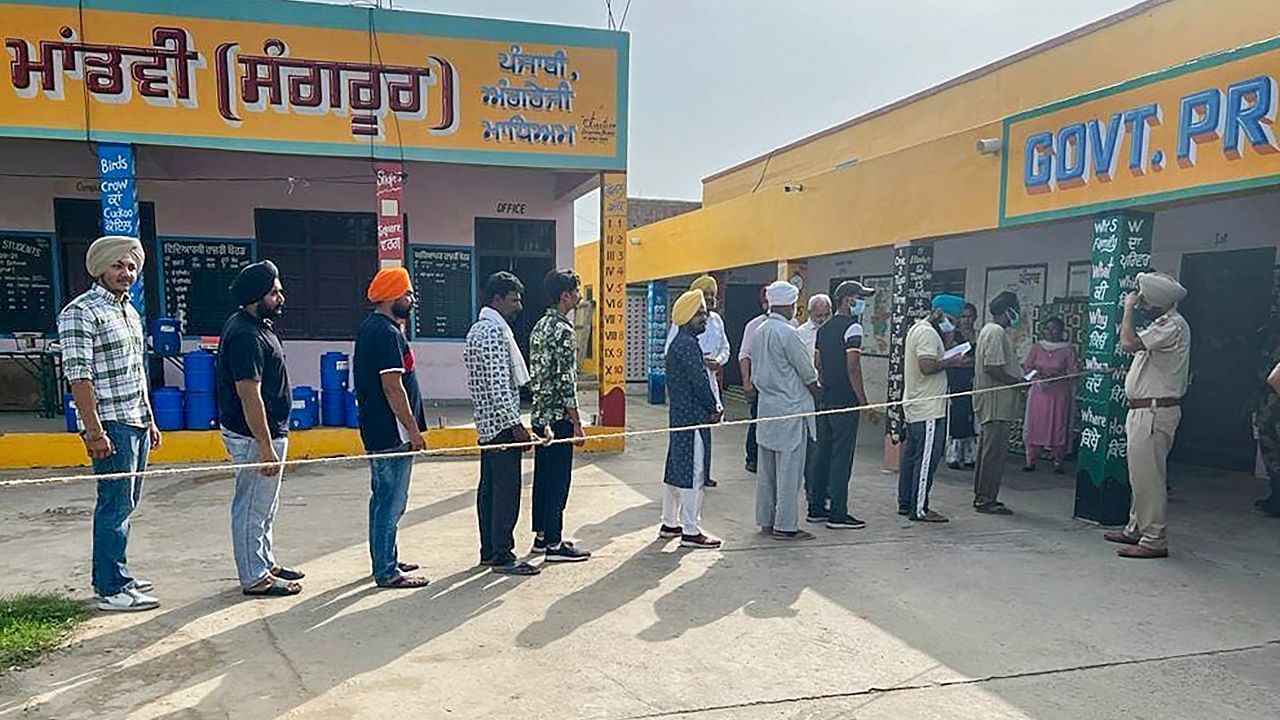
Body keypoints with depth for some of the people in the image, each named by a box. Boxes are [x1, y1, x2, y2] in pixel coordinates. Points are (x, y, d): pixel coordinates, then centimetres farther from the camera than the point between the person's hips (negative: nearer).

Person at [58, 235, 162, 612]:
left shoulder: (129, 310, 17)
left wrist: (150, 420, 19)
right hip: (111, 425, -8)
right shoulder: (80, 312, -9)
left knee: (126, 503, 14)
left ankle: (116, 574, 24)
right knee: (116, 505, -5)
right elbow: (78, 376, -16)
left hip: (137, 423, 8)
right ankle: (111, 590, 2)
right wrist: (94, 431, -19)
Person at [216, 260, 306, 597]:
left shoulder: (255, 324, 10)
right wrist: (266, 447, -25)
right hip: (255, 436, -11)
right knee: (253, 509, 1)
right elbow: (249, 395, -26)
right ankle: (254, 578, 12)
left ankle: (265, 565, 33)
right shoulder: (246, 335, -22)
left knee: (265, 506, 20)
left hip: (268, 432, 11)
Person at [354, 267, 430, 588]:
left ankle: (386, 560, 30)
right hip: (392, 432, -11)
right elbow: (393, 386, -22)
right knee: (391, 501, -3)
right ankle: (387, 571, 5)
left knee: (385, 498, 19)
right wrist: (413, 430, -18)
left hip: (377, 429, 11)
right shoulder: (387, 333, -19)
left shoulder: (370, 326, 14)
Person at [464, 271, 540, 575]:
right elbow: (498, 382, -22)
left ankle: (489, 551, 20)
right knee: (506, 490, -6)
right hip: (501, 422, -11)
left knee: (489, 488, 13)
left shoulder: (478, 328, 17)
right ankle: (503, 556, -1)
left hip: (487, 422, 11)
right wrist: (515, 424, -20)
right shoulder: (495, 330, -16)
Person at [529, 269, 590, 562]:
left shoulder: (540, 326, 12)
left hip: (540, 414, 9)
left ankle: (542, 535, 24)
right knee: (559, 480, -2)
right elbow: (566, 381, -20)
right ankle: (554, 543, 5)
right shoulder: (563, 330, -17)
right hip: (559, 417, -9)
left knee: (543, 477, 15)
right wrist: (577, 424, -16)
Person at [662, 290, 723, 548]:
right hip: (692, 416, -11)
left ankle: (669, 523, 24)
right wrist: (714, 408, -5)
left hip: (679, 414, 11)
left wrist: (711, 406, 10)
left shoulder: (678, 343, 17)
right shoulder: (688, 344, -16)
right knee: (692, 471, -5)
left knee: (676, 468, 15)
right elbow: (699, 381, -18)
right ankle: (691, 531, 0)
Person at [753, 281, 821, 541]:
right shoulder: (787, 333, -17)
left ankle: (766, 520, 21)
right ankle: (785, 525, 4)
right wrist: (817, 393, 7)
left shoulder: (759, 332, 8)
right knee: (789, 470, -1)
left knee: (767, 469, 13)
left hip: (766, 406, 8)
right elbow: (808, 373, -10)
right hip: (791, 409, -8)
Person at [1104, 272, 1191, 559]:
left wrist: (1128, 309, -17)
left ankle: (1154, 539, -2)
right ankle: (1136, 529, 27)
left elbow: (1128, 343, -27)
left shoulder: (1173, 325, -16)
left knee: (1148, 474, -7)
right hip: (1143, 410, 11)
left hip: (1155, 412, -11)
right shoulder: (1163, 324, 17)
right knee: (1140, 474, 17)